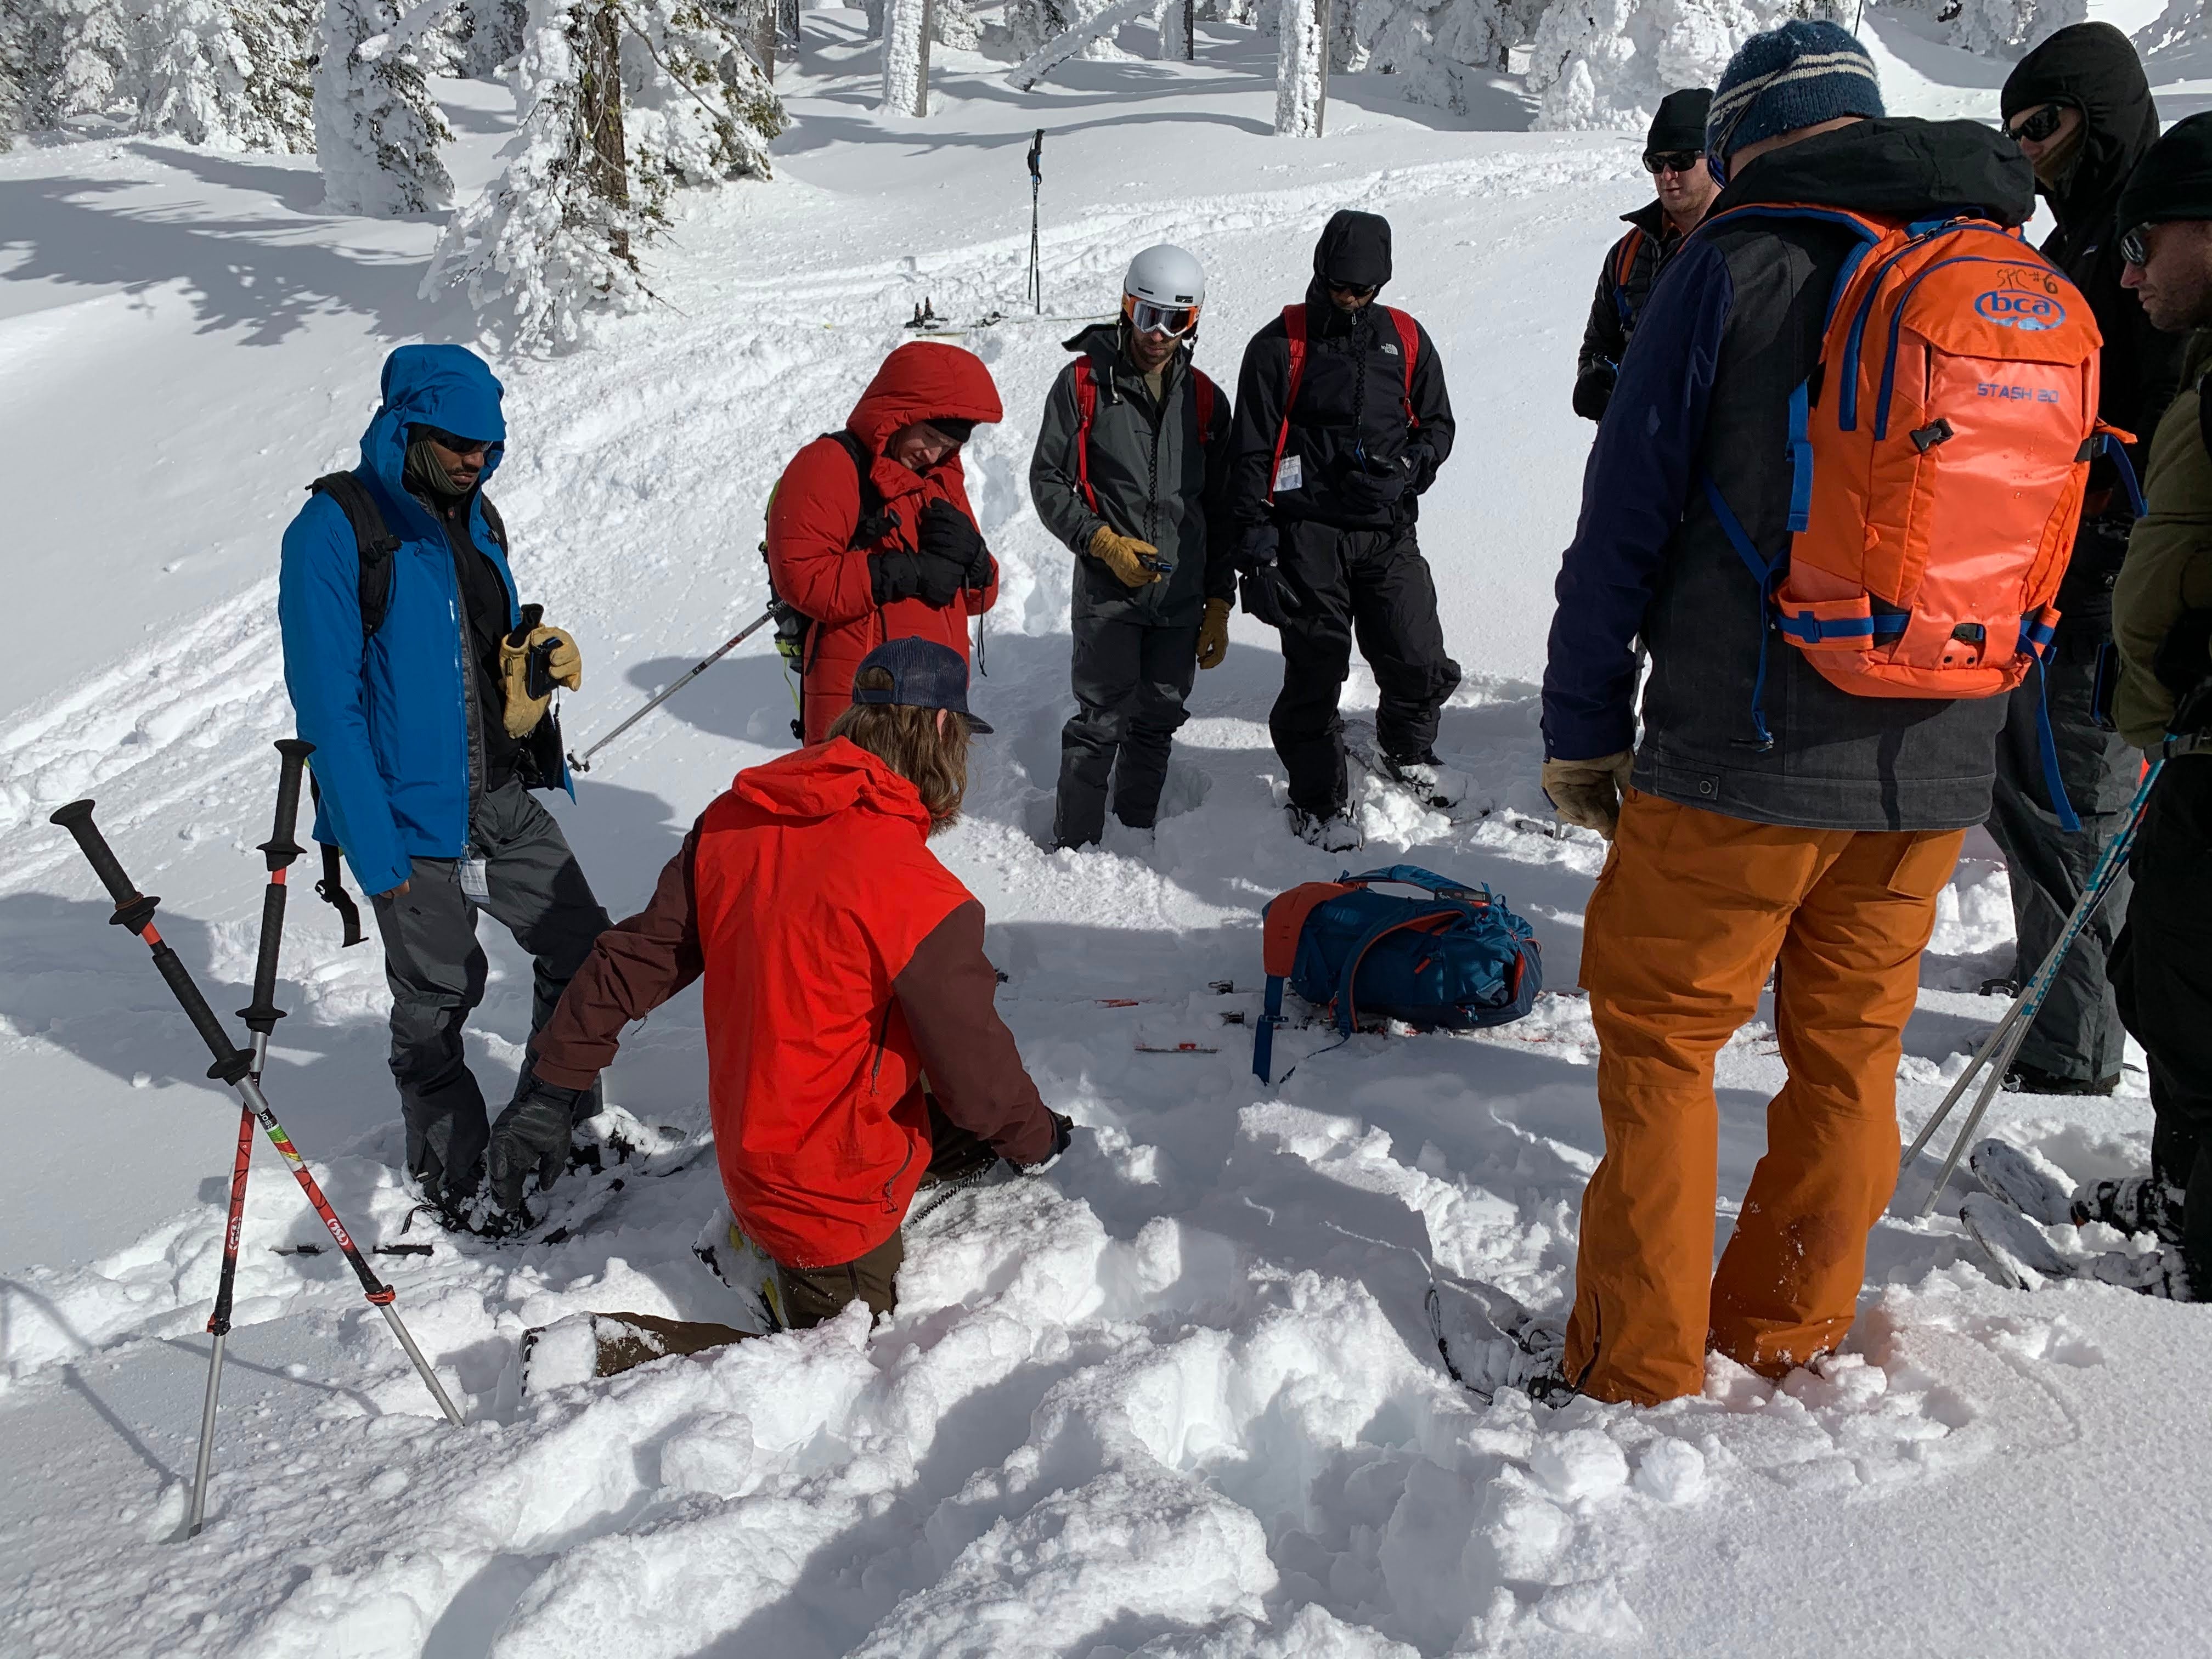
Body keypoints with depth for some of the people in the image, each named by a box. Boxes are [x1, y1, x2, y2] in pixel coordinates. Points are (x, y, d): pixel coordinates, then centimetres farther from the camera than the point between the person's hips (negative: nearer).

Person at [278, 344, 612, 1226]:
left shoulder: (475, 519, 10)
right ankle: (453, 1172, 28)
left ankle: (556, 1130, 30)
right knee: (436, 1002, 7)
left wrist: (539, 659, -3)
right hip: (415, 814, -6)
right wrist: (372, 848, -19)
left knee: (585, 953, 10)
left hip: (505, 799, 7)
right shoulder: (334, 530, -13)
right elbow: (327, 701, -16)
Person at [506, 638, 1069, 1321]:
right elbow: (973, 1066, -16)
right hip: (831, 1195, -8)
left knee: (971, 1131, 21)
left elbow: (637, 957, 1)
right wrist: (1038, 1137, 5)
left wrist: (553, 1086, 10)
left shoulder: (732, 819, -7)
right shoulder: (913, 891, -27)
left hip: (750, 1150, 8)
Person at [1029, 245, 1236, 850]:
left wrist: (1219, 604, 11)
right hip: (1108, 592, -4)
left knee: (1158, 721, 10)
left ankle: (1136, 835, 23)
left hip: (1183, 597, 4)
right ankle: (1075, 844, 6)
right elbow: (1048, 481, -1)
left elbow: (1220, 511, 14)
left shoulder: (1205, 400, 11)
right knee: (1102, 721, -6)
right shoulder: (1084, 382, 0)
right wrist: (1104, 542, -14)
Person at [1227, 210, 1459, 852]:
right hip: (1310, 534, -3)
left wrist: (1409, 468, -3)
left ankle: (1409, 750, 29)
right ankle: (1320, 800, 16)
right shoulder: (1280, 345, 1)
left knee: (1420, 664, -3)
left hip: (1389, 533, 3)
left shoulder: (1406, 339, 11)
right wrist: (1256, 546, -7)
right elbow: (1251, 453, 0)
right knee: (1315, 673, -2)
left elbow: (1437, 424, 20)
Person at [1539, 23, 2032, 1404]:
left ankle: (1641, 1370, 14)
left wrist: (1583, 725, -1)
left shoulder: (1735, 262, -7)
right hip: (1936, 771, 6)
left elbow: (1629, 514, -8)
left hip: (1741, 757, -5)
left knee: (1660, 1038, 8)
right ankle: (1791, 1338, 30)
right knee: (1852, 1052, 17)